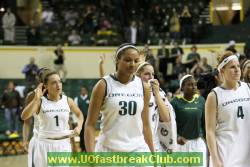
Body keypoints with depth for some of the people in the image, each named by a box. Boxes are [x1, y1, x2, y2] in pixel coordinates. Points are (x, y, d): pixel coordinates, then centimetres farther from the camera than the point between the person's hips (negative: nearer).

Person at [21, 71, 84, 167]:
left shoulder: (67, 101, 1)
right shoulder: (40, 101, -7)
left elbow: (79, 114, 20)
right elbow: (24, 117, -22)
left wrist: (79, 127, 1)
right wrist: (36, 99, -27)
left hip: (63, 145, 2)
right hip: (45, 145, -2)